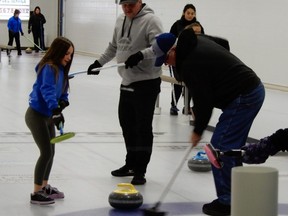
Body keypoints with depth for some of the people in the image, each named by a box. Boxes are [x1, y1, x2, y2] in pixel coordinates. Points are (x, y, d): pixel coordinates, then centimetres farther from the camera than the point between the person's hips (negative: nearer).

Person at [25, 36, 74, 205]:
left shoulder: (61, 69, 7)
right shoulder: (49, 68, -21)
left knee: (51, 152, 16)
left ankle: (45, 187, 31)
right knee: (46, 152, -9)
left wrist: (64, 101, -9)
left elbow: (62, 92, 13)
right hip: (37, 115, -9)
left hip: (48, 116, 9)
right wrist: (55, 109, -48)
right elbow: (47, 90, -36)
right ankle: (36, 193, -1)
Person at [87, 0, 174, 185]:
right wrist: (99, 62, 26)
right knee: (127, 123, 16)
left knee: (143, 127, -4)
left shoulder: (150, 20, -14)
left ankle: (140, 170, 4)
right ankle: (131, 164, 30)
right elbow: (114, 46, 25)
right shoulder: (121, 20, 11)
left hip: (146, 83, -8)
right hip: (127, 82, 8)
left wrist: (141, 54, -38)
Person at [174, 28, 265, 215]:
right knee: (233, 148, 17)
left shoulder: (190, 65, -19)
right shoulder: (198, 42, 10)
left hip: (242, 98, -11)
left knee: (220, 148, -5)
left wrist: (198, 131, 1)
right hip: (254, 89, 11)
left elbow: (203, 101, -15)